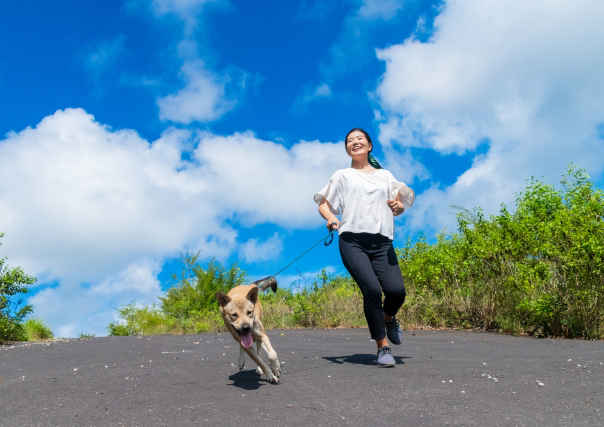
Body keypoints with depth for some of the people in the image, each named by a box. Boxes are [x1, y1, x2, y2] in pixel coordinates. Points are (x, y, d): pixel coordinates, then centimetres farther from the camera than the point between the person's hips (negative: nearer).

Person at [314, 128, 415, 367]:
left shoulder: (385, 176, 24)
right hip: (352, 241, -2)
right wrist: (331, 218, -5)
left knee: (396, 290, -16)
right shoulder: (342, 176, 19)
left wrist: (398, 207, 0)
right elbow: (323, 204, 17)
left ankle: (389, 318, 20)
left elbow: (400, 206, 25)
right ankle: (383, 347, -6)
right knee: (371, 289, -20)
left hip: (381, 242, 2)